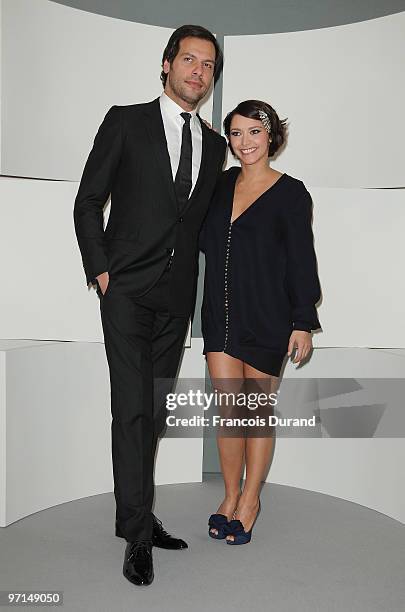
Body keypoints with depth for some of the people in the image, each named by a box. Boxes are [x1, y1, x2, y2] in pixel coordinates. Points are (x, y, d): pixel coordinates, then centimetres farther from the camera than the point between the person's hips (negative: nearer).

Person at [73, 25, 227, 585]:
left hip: (177, 296, 5)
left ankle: (136, 514, 24)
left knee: (154, 412, 10)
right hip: (128, 288, -4)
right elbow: (88, 201, 1)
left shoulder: (213, 144, 14)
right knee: (132, 409, -7)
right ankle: (138, 536, 5)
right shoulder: (126, 122, 1)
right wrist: (100, 271, -7)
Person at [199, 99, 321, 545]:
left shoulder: (290, 193, -3)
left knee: (259, 409, 8)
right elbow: (204, 241, 14)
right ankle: (230, 495, 23)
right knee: (228, 408, 5)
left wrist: (303, 323, -8)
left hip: (267, 317, -3)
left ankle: (250, 499, 25)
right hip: (220, 313, 4)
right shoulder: (222, 184, 10)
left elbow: (301, 262, -5)